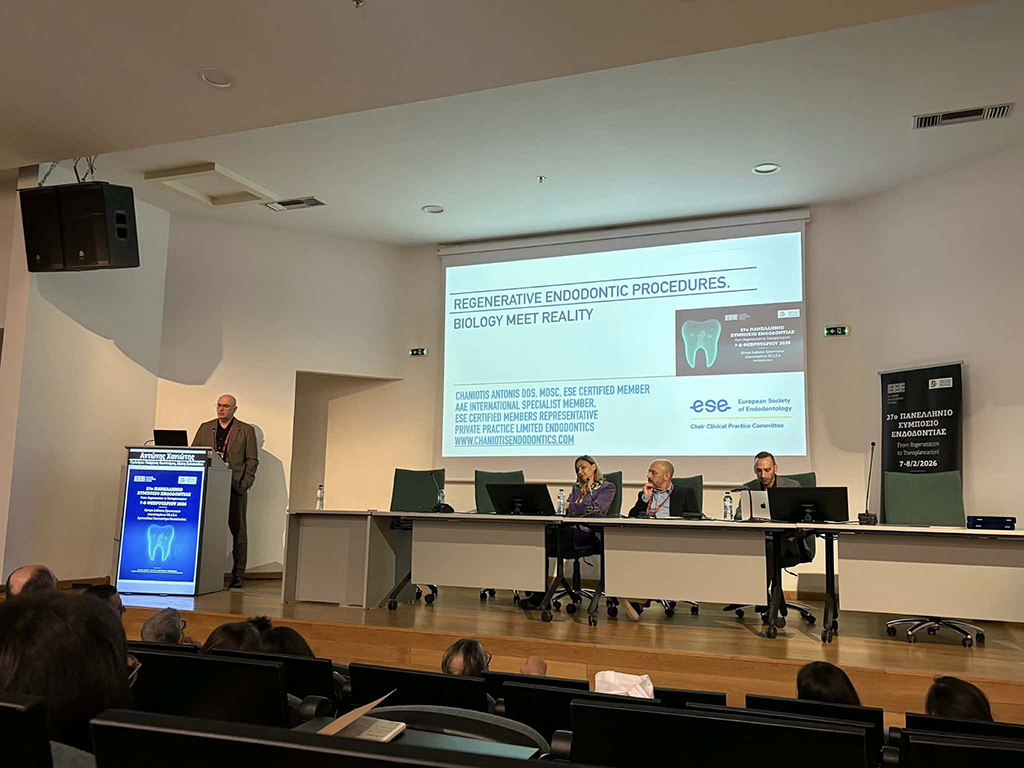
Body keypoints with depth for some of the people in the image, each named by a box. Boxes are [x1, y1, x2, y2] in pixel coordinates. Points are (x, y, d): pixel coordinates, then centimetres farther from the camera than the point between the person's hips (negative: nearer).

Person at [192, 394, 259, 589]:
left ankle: (238, 575, 2)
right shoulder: (205, 428, 15)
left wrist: (245, 484, -8)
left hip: (235, 487, -2)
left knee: (237, 531, -1)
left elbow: (252, 460, 3)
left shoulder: (246, 430, 7)